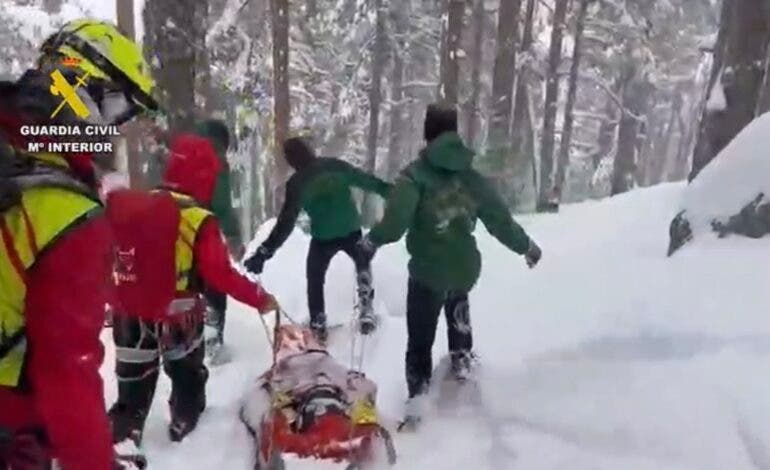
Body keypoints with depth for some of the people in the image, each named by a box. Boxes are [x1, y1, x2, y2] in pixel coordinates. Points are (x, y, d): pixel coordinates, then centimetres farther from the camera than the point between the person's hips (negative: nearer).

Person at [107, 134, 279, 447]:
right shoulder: (201, 222, -20)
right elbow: (220, 275, -22)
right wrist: (260, 298, -12)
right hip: (179, 315, -3)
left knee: (134, 377, 18)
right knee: (188, 371, 24)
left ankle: (122, 433, 20)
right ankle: (184, 421, 40)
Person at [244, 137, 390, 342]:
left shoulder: (296, 183, -9)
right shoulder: (336, 165, -2)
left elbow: (286, 222, -15)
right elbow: (366, 180, 5)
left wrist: (264, 251, -14)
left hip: (323, 238, -2)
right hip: (352, 230, 3)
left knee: (315, 279, 21)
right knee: (363, 263, 31)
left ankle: (318, 326, 21)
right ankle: (366, 307, 18)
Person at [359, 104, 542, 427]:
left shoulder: (416, 174, -12)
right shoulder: (471, 175, 1)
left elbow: (396, 219, -23)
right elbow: (499, 219, 3)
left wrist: (372, 241, -5)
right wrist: (525, 246, 16)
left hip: (429, 270, -4)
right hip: (465, 267, 5)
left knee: (421, 336, 7)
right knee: (457, 306, 35)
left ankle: (417, 393, 1)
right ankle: (462, 358, 45)